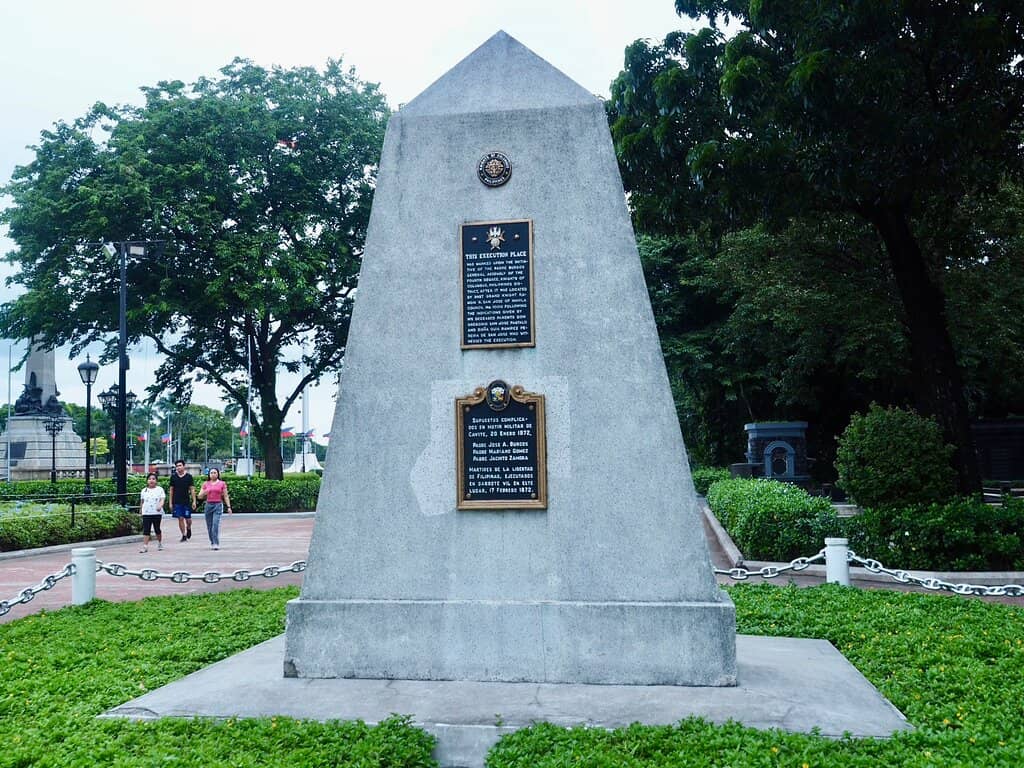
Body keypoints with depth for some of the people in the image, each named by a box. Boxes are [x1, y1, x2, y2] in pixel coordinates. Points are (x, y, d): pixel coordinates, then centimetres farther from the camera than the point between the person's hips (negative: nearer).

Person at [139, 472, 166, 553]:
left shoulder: (160, 489, 1)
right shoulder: (144, 490, 9)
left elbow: (162, 499, -8)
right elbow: (142, 501, 21)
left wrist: (160, 506, -26)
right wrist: (140, 510, 26)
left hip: (157, 513, -2)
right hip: (146, 513, 2)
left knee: (157, 529, 7)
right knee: (146, 530, -5)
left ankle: (160, 543, 28)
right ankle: (145, 546, -7)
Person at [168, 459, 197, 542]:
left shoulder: (189, 476, 0)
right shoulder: (173, 476, 4)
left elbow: (192, 490, 0)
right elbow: (171, 490, 8)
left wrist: (194, 501, -5)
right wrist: (170, 502, 5)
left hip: (186, 501, -1)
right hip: (177, 502, 1)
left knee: (188, 519, 2)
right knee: (180, 519, -1)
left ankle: (188, 529, 33)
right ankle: (184, 535, 9)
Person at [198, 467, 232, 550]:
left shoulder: (222, 483, 5)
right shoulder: (205, 483, 10)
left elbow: (225, 496, 5)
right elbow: (200, 496, 10)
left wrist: (228, 507, -2)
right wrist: (204, 493, -11)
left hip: (218, 505, -3)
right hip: (208, 505, 3)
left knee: (216, 524, -16)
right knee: (209, 526, 4)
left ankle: (216, 544, -17)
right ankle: (212, 543, 18)